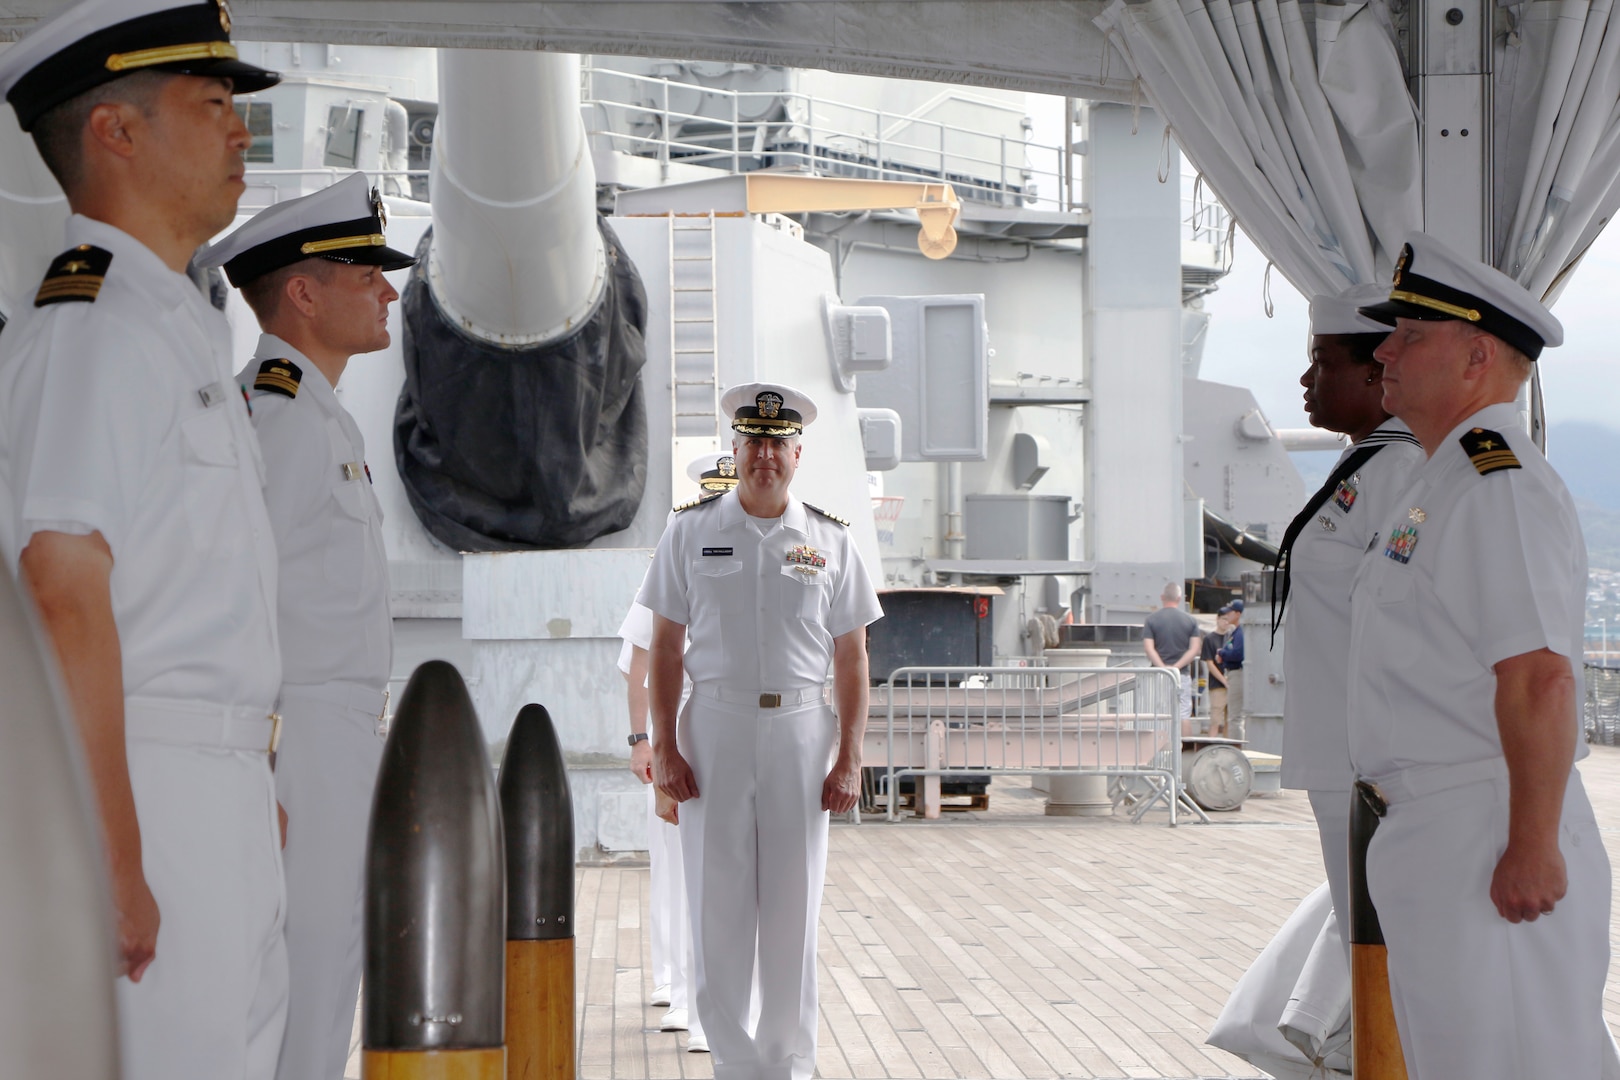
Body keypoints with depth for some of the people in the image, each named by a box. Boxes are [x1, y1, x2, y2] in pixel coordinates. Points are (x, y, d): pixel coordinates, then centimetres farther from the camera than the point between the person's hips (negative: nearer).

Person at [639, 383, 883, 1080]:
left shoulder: (830, 540, 5)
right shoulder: (691, 530, 4)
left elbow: (851, 658, 5)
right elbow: (665, 648, 4)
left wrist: (850, 759, -2)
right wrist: (663, 748, -4)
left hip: (801, 730, 0)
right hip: (714, 725, 0)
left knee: (793, 905, 3)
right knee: (717, 902, 1)